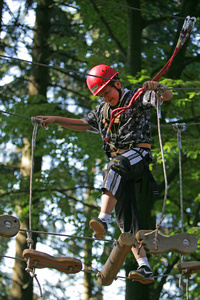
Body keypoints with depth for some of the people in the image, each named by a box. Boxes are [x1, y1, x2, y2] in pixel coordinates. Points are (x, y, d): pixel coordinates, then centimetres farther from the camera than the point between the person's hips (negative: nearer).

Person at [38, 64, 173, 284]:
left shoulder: (137, 97, 5)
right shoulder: (102, 110, 24)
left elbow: (167, 95, -9)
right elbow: (83, 124, 36)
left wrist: (156, 87, -31)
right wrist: (54, 119, 27)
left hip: (138, 154, -6)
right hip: (118, 163, 6)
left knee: (115, 168, -39)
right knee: (126, 216, -7)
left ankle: (103, 220, -53)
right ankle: (144, 268, -12)